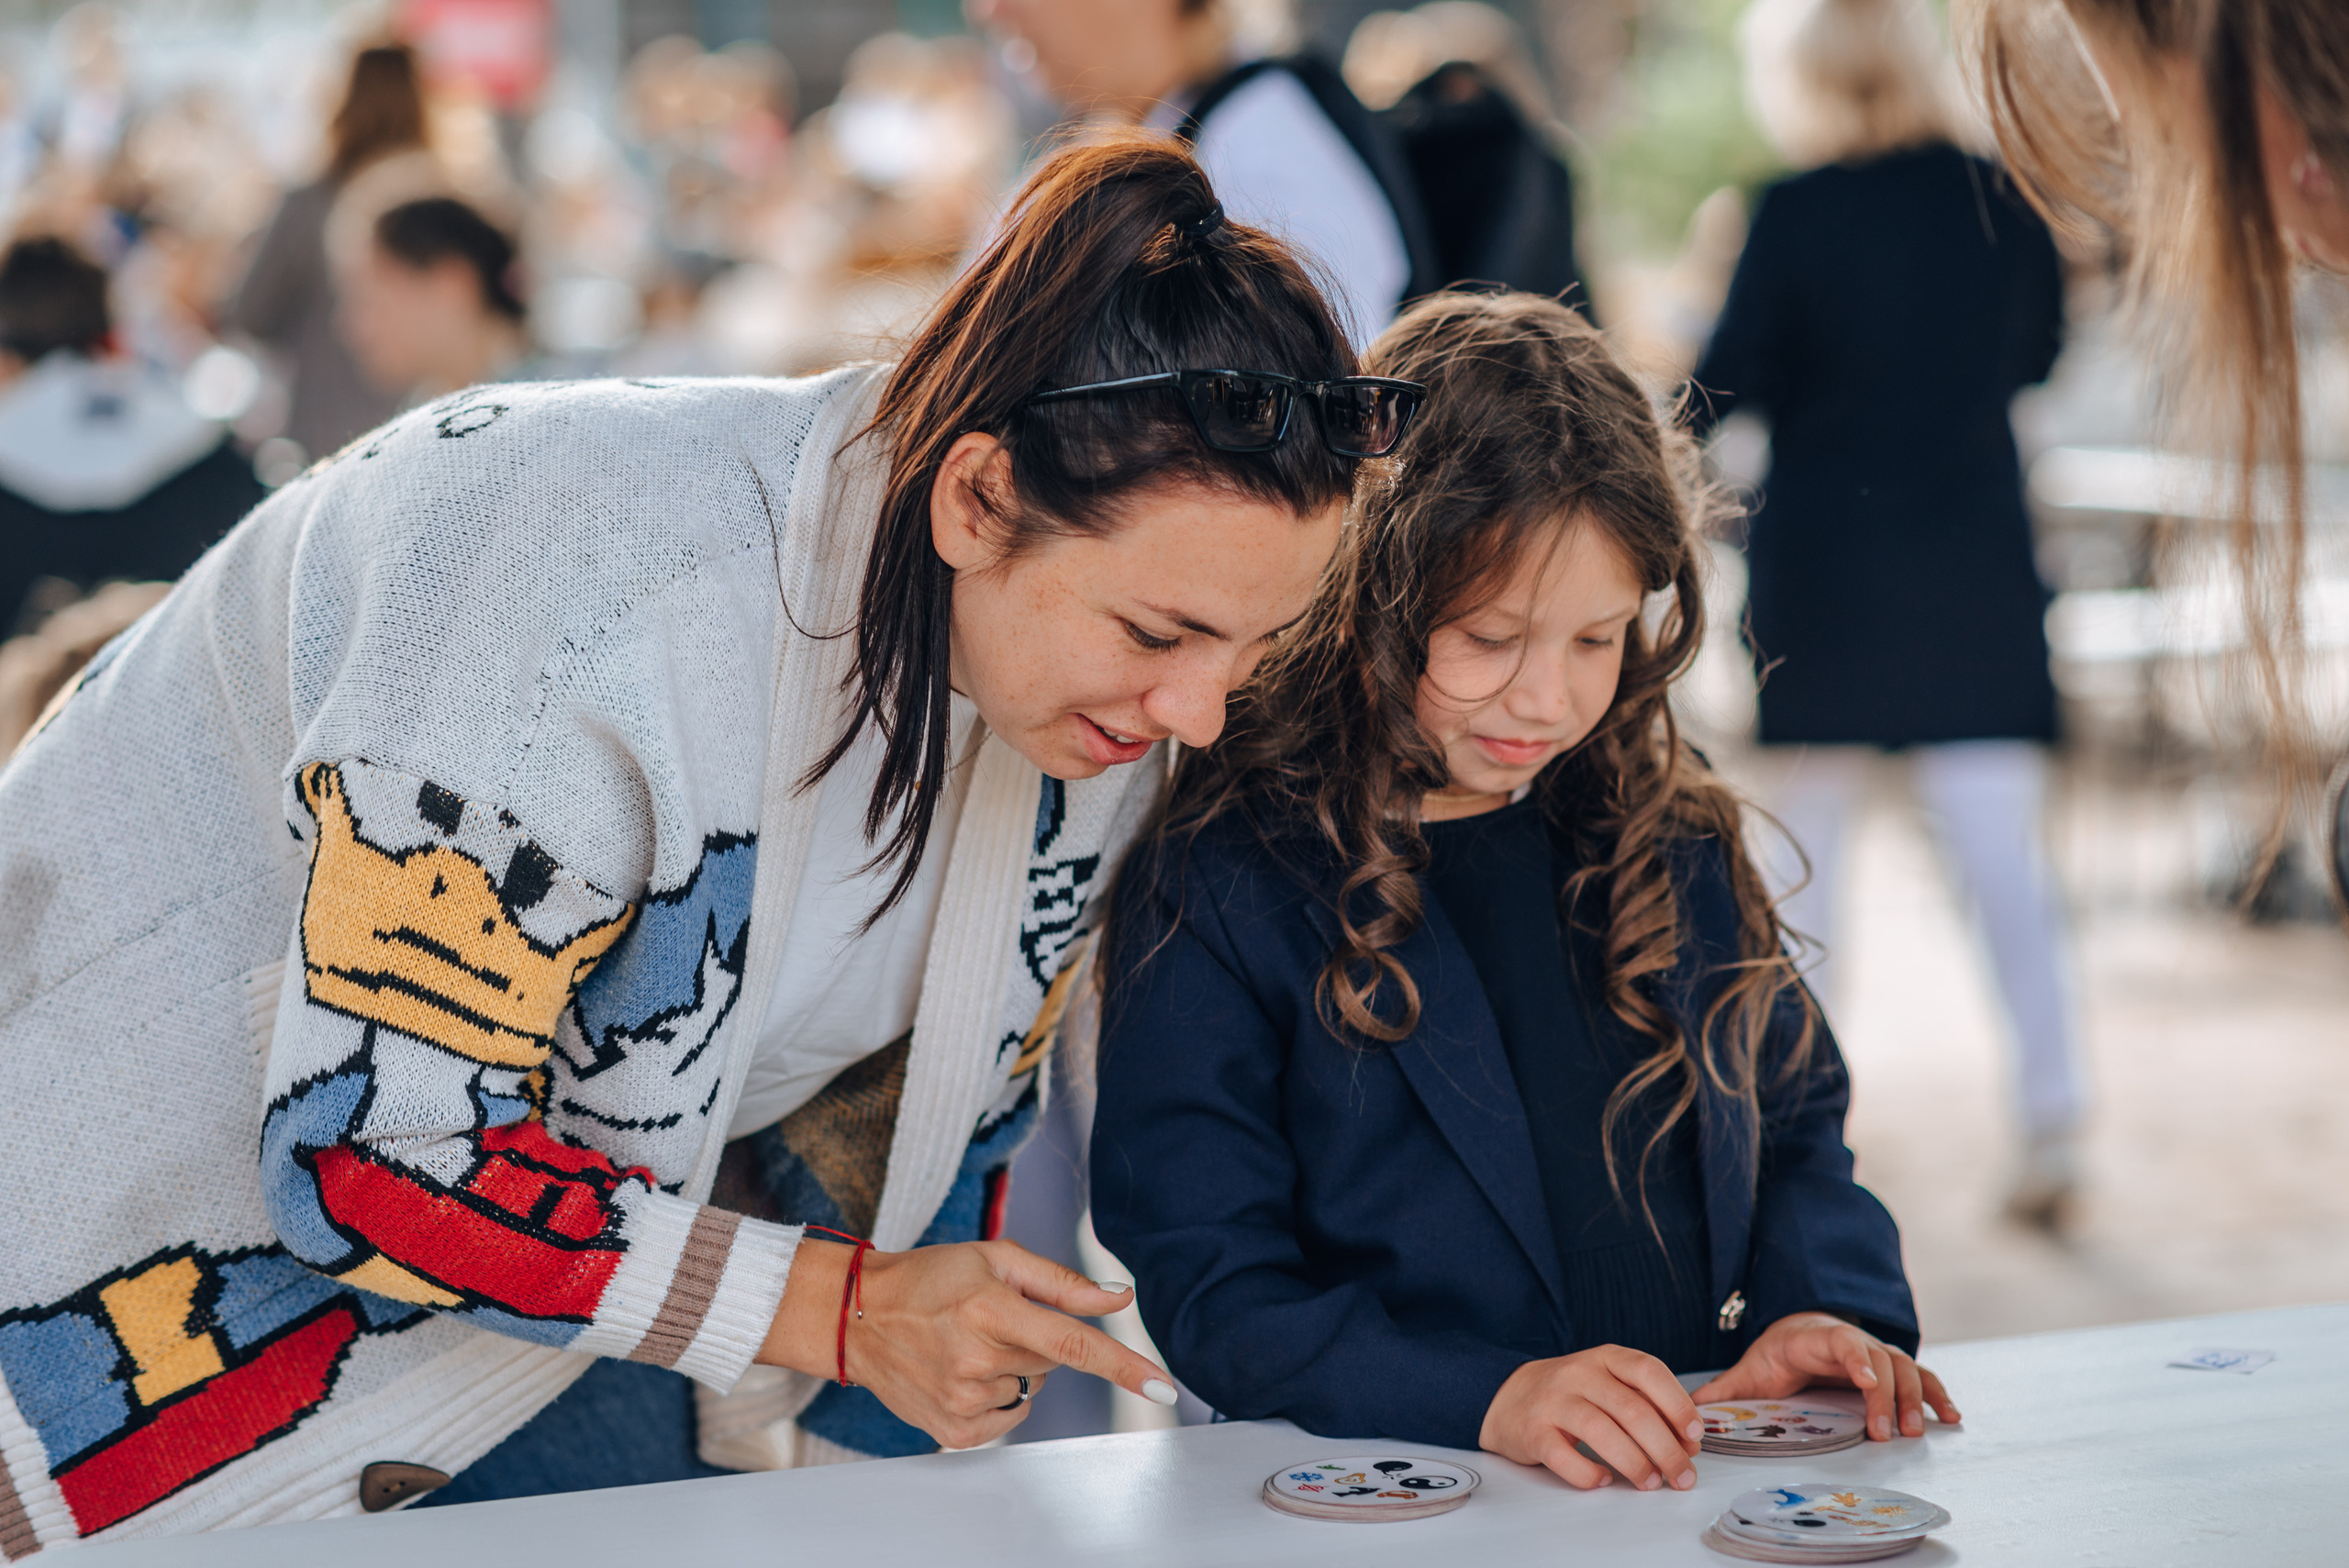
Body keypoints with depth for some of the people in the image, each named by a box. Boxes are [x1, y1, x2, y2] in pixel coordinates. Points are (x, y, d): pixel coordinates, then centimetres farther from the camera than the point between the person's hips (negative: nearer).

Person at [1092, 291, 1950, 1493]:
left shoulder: (1670, 841, 10)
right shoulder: (1214, 881, -6)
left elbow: (1795, 1126, 20)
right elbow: (1212, 1290, -10)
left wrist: (1825, 1306, -2)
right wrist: (1488, 1399, -24)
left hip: (1705, 1475, 4)